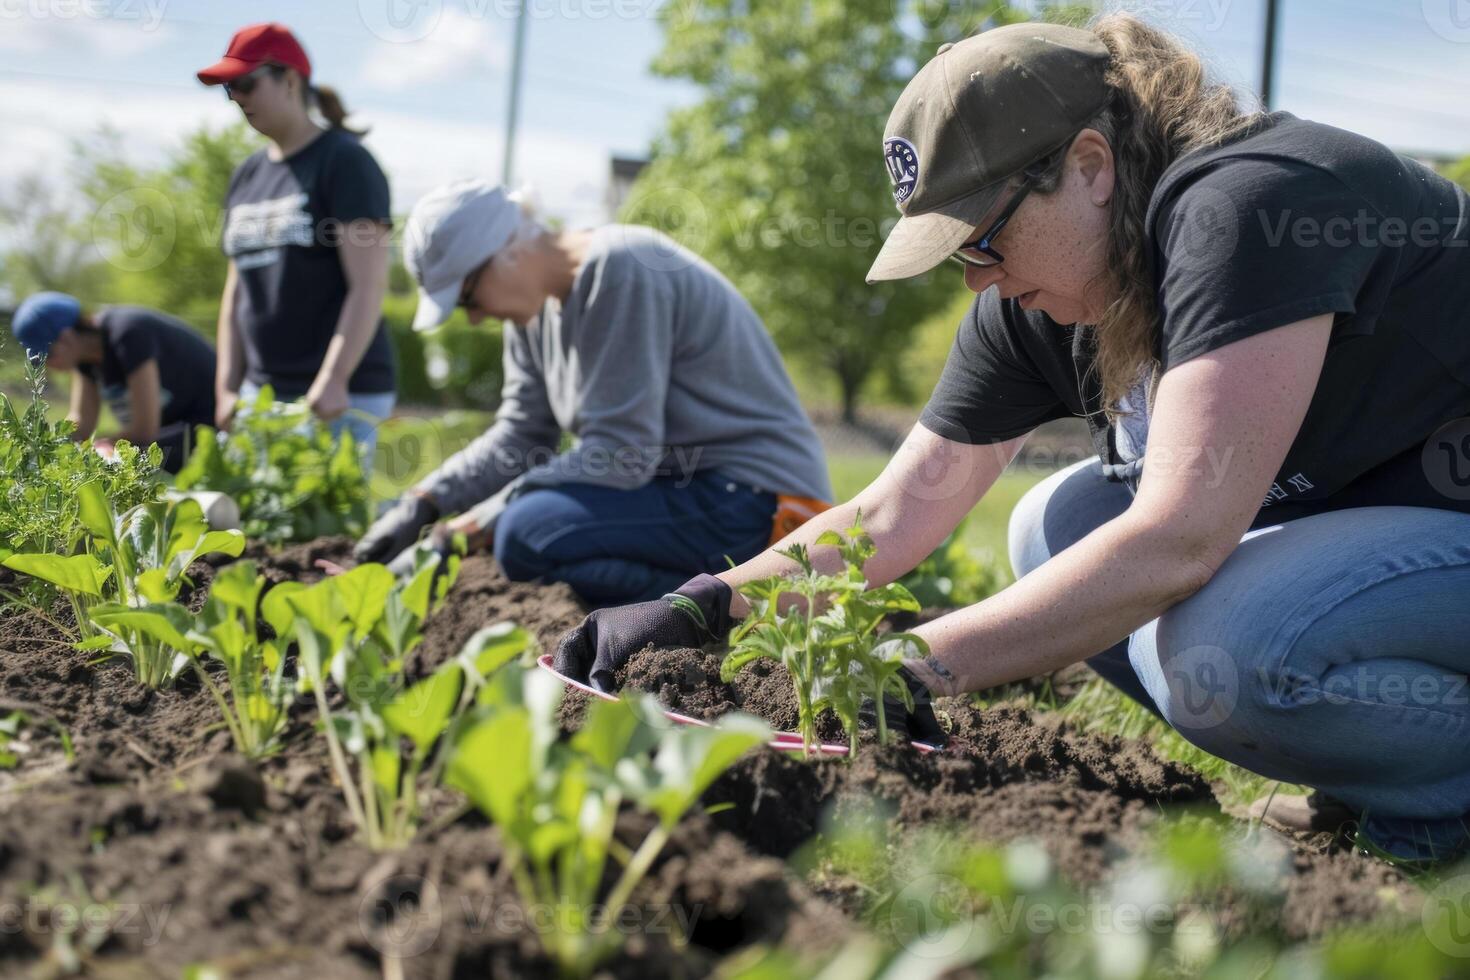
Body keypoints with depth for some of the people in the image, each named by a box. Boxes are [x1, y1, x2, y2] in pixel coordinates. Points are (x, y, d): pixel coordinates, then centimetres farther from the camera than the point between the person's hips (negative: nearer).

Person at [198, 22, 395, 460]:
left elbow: (369, 284, -14)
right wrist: (227, 389, 12)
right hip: (262, 392, 7)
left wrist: (333, 381, -23)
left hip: (340, 397, -7)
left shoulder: (344, 161, -5)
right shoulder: (247, 175, 17)